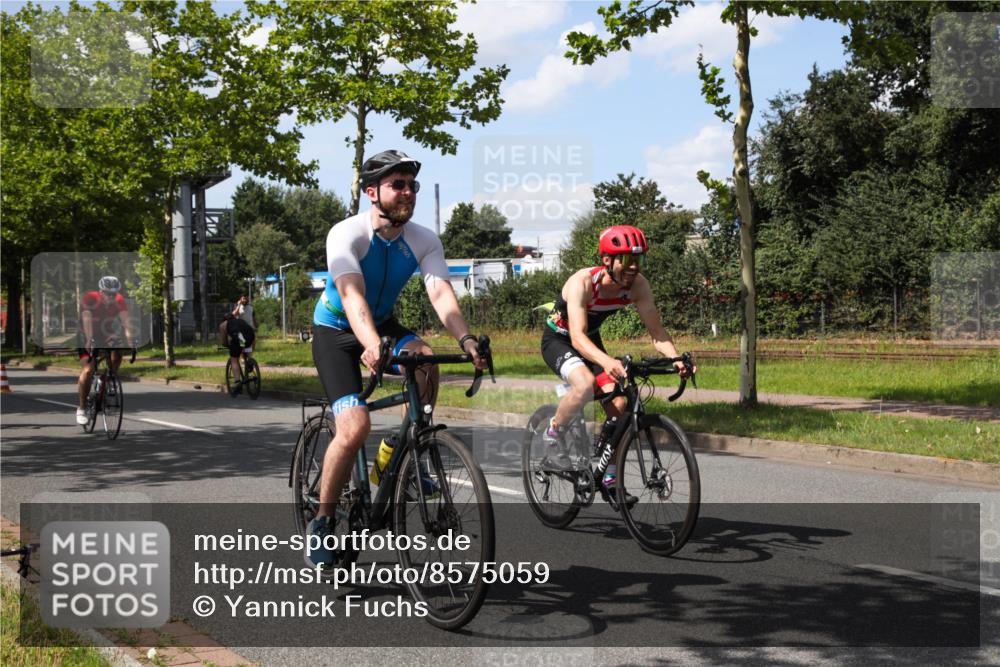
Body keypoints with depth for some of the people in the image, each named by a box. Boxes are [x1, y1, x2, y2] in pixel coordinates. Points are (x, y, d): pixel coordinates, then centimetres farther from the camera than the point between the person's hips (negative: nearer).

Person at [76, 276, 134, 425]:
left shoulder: (119, 301, -17)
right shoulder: (90, 298, -25)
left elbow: (125, 321, -27)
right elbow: (87, 320, -36)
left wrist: (130, 340, -42)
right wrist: (89, 341, -49)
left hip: (107, 334, 4)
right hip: (89, 337, -3)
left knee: (117, 356, -25)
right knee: (89, 369, -18)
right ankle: (81, 409, -7)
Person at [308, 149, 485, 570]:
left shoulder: (424, 241, -12)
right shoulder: (347, 235, -24)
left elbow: (441, 294, -25)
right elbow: (352, 296, -39)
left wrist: (466, 340, -44)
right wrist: (372, 346, -58)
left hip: (382, 323, 4)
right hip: (336, 331, -4)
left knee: (426, 368, -29)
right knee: (355, 427, -21)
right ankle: (322, 522, -2)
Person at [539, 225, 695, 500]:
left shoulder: (637, 284, -19)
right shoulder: (582, 282, -34)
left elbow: (656, 331, -18)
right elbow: (577, 336, -44)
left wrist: (676, 359, -38)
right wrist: (607, 361, -63)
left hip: (590, 340, 6)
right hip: (558, 340, -5)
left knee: (619, 405, -10)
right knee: (585, 385, -35)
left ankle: (610, 478, 7)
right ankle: (554, 434, -8)